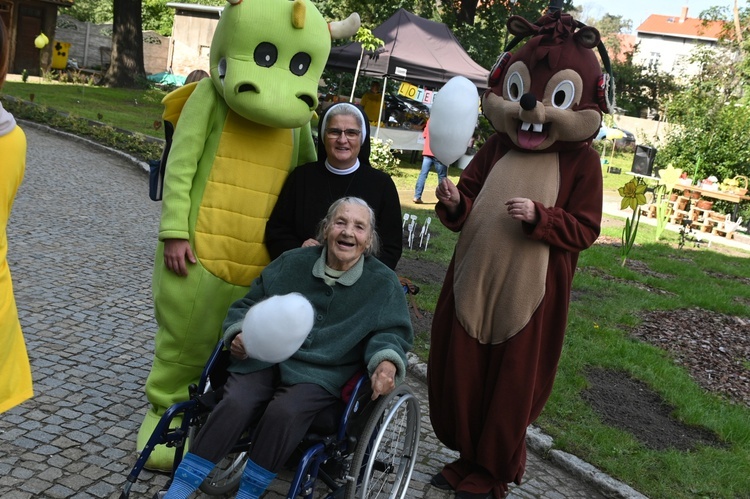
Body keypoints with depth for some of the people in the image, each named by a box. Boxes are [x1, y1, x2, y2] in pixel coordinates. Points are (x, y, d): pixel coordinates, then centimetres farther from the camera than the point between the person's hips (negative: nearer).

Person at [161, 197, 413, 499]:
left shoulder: (383, 283, 0)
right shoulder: (293, 263, 6)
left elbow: (391, 331, 3)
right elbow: (249, 304, 14)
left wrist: (386, 361, -20)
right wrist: (241, 333, -7)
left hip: (322, 373, -2)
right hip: (266, 357, 2)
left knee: (284, 412, -33)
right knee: (235, 404, -26)